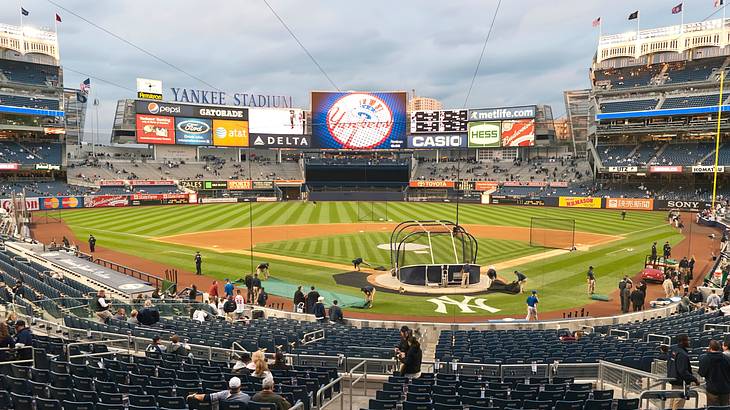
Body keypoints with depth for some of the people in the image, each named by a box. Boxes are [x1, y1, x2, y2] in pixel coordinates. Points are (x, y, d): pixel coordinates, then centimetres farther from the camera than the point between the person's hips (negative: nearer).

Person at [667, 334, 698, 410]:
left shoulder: (673, 349, 5)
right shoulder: (682, 354, -24)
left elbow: (668, 363, 15)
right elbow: (683, 371, -25)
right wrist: (693, 379, -17)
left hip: (672, 378, 10)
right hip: (680, 382, -10)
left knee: (672, 402, 21)